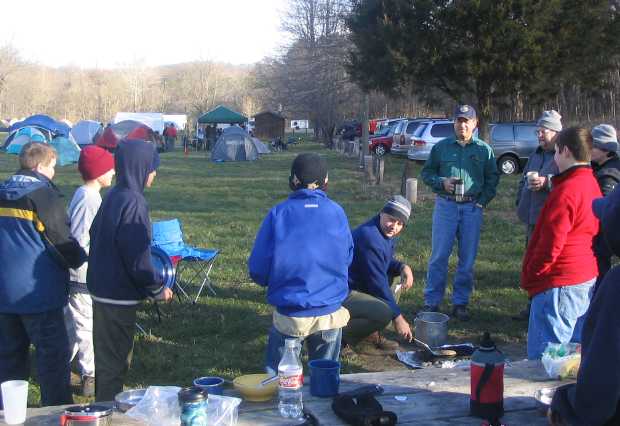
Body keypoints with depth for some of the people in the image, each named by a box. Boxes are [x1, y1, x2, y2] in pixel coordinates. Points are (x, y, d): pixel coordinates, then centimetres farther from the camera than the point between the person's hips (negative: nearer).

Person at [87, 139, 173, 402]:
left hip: (102, 289, 9)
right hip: (119, 296, -9)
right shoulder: (133, 203, -21)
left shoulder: (113, 197, 7)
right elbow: (138, 259, -23)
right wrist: (158, 289, -7)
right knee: (116, 361, 2)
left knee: (107, 356, 21)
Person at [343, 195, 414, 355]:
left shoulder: (386, 233, 8)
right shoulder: (370, 237, -23)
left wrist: (403, 267, -1)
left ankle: (371, 334, 11)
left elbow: (387, 262, 24)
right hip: (343, 295, -11)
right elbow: (377, 282, -21)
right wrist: (398, 317, -15)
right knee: (384, 312, -29)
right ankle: (348, 333, -1)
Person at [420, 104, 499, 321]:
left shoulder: (484, 150, 7)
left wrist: (483, 201, -1)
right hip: (446, 206, -1)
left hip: (472, 208, 1)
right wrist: (442, 182, -9)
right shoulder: (441, 147, 5)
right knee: (439, 256, -1)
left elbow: (493, 178, 11)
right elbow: (426, 172, 10)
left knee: (468, 259, 5)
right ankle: (431, 301, 7)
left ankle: (460, 302, 15)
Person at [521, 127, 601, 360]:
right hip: (587, 278, 10)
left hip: (560, 282, -10)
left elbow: (551, 244, -20)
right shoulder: (592, 184, 10)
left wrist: (530, 277, -8)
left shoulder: (566, 190, -19)